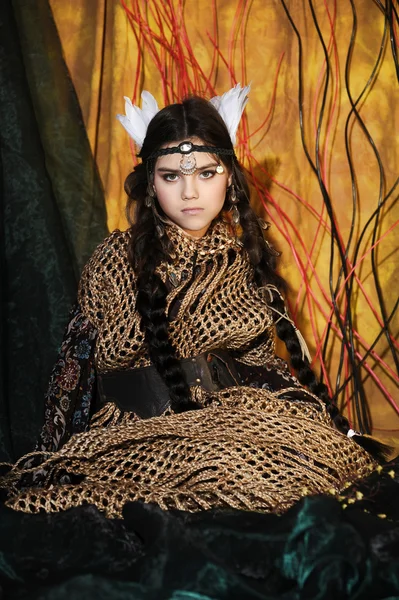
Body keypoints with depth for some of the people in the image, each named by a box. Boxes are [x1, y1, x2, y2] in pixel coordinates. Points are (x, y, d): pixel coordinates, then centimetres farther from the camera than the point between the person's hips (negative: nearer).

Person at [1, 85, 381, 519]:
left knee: (317, 446, -24)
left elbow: (264, 357, 14)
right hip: (143, 428, -3)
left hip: (244, 415, 3)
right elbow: (81, 368, 4)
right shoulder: (115, 262, 0)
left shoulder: (251, 257, 9)